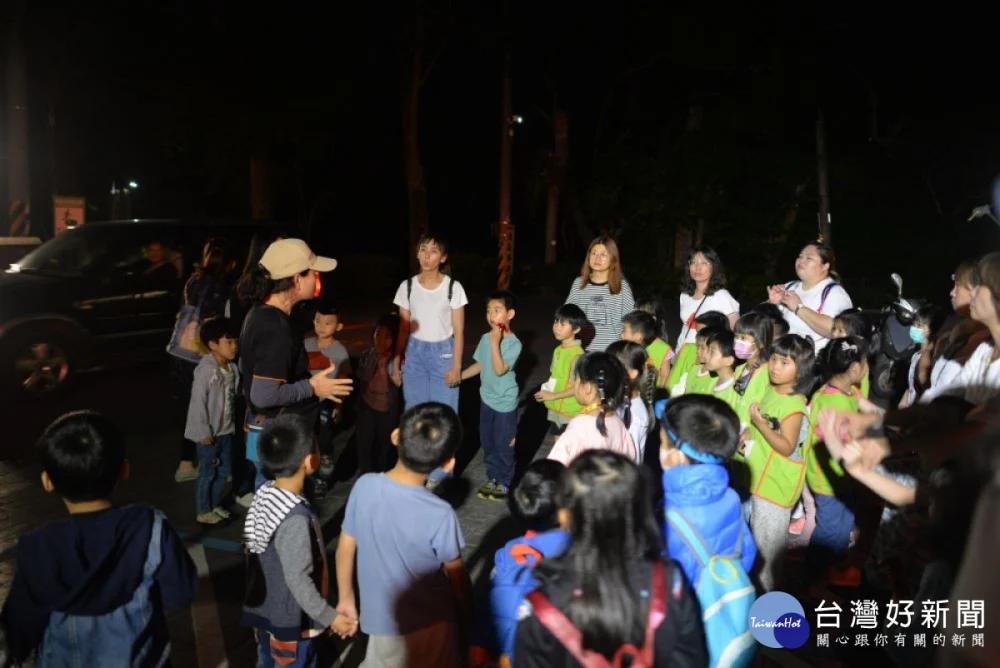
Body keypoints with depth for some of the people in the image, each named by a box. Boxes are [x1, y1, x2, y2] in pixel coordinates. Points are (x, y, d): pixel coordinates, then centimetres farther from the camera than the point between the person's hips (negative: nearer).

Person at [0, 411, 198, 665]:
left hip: (65, 661, 0)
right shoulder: (150, 528, -26)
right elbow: (180, 595, -16)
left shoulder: (37, 551, -25)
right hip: (139, 658, 0)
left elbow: (21, 630, -12)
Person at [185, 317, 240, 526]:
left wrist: (234, 422, 11)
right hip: (210, 432, -7)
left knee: (224, 470, 18)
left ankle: (215, 504, 34)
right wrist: (203, 431, -18)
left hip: (227, 430, 7)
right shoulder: (206, 370, -21)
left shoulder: (232, 368, 1)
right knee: (207, 472, 5)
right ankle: (203, 511, 20)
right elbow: (198, 402, -20)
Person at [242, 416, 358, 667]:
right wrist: (330, 617, -16)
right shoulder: (296, 518, -33)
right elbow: (298, 580, -27)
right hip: (290, 619, -8)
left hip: (264, 608, 8)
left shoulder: (265, 493, -8)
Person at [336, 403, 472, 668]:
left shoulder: (364, 486, -20)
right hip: (429, 621, -3)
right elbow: (456, 575, -14)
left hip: (381, 616, 3)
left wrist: (346, 599, 10)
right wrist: (468, 609, 6)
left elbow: (345, 550, -7)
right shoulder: (440, 515, -31)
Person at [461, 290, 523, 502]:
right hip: (487, 399, 6)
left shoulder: (514, 343, -20)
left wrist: (495, 342, -31)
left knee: (503, 445, 7)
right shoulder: (485, 338, -1)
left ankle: (504, 483, 24)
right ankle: (492, 479, 32)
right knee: (487, 442, 16)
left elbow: (500, 370, -28)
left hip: (505, 403, -6)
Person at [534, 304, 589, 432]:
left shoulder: (577, 354, -21)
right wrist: (546, 391, 1)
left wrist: (553, 396, -19)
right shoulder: (558, 350, 5)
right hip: (555, 410, 8)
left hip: (570, 413, -8)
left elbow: (578, 387, -23)